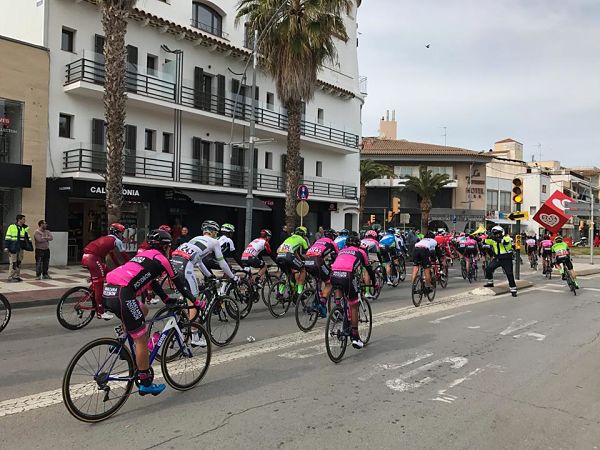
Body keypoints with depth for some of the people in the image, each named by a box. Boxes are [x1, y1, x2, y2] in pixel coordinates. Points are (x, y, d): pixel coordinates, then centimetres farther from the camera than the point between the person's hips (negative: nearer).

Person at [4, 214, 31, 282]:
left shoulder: (24, 228, 12)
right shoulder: (12, 227, -4)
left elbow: (27, 237, 18)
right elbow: (7, 237, -5)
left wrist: (30, 246, 13)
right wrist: (6, 247, -9)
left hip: (21, 248, 6)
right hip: (13, 248, -6)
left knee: (19, 262, 10)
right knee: (13, 263, -6)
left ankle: (17, 276, 16)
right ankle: (10, 277, -1)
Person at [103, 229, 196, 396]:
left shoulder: (144, 254, 28)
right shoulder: (161, 259, 6)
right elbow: (178, 283, 13)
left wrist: (167, 299, 41)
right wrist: (194, 301, 25)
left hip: (108, 291, 9)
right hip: (122, 295, -9)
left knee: (143, 310, 31)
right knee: (142, 338, 2)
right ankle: (146, 383, 11)